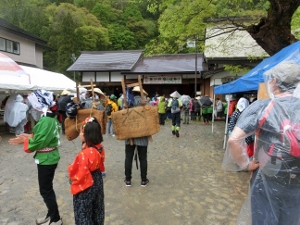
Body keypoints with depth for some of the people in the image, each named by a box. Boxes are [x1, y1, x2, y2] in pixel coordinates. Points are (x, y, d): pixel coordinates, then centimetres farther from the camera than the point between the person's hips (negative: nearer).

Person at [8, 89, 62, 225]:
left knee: (45, 190, 6)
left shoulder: (45, 121, -25)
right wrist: (30, 136, 6)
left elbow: (37, 142, -24)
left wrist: (24, 140, -8)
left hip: (46, 160, -9)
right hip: (50, 158, 9)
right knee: (48, 188, 21)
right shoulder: (51, 117, 5)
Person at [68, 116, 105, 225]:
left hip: (86, 187, -7)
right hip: (97, 182, 7)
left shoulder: (84, 155, -32)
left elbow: (79, 176, -25)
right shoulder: (100, 148, -9)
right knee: (97, 209, 26)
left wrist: (70, 168, -7)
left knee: (84, 213, 15)